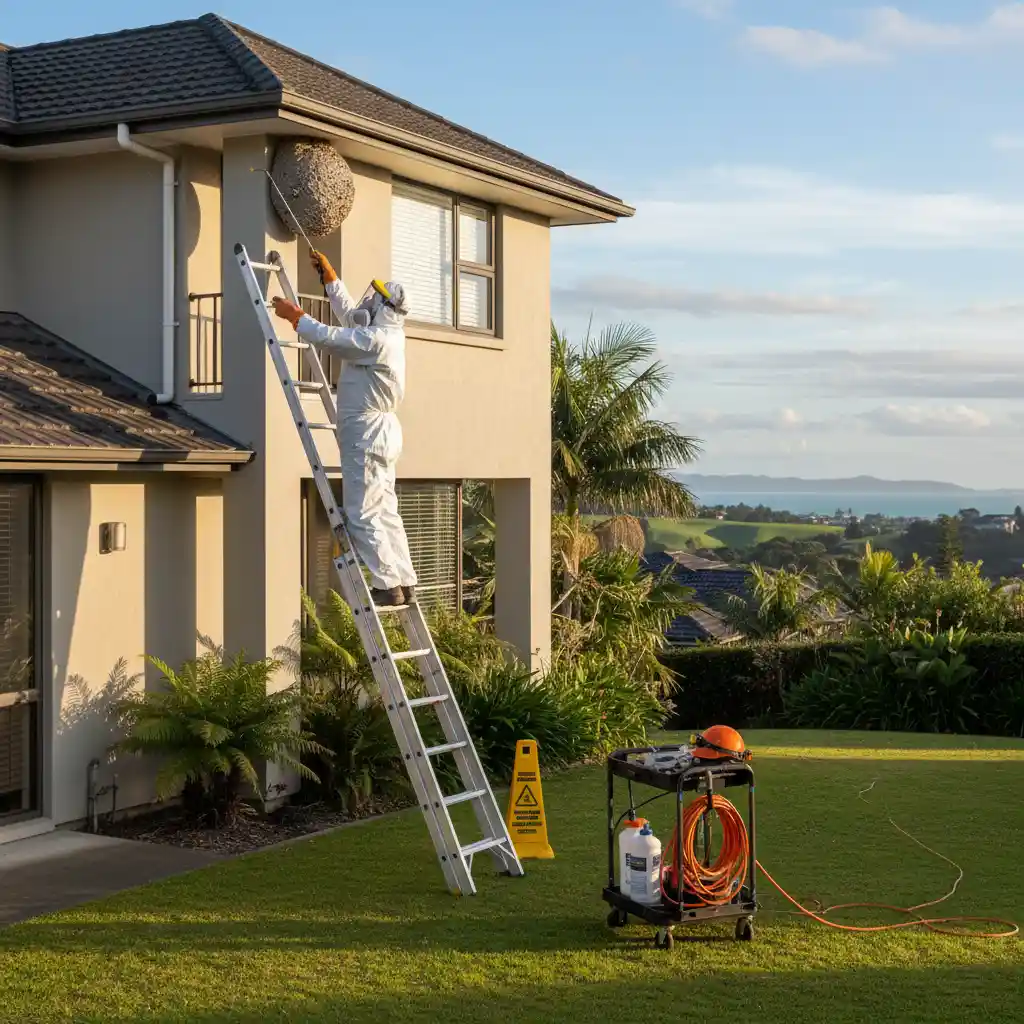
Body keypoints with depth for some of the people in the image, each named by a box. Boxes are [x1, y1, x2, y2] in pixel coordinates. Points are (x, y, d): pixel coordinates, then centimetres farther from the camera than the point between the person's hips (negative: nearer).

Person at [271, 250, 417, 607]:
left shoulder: (376, 340, -17)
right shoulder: (385, 334, 13)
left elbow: (329, 337, -16)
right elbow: (348, 313, 28)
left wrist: (295, 315, -2)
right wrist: (329, 276, 31)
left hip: (366, 434, -10)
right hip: (380, 433, 10)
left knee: (362, 516, -8)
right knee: (385, 512, 11)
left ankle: (387, 585, -7)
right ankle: (405, 583, 12)